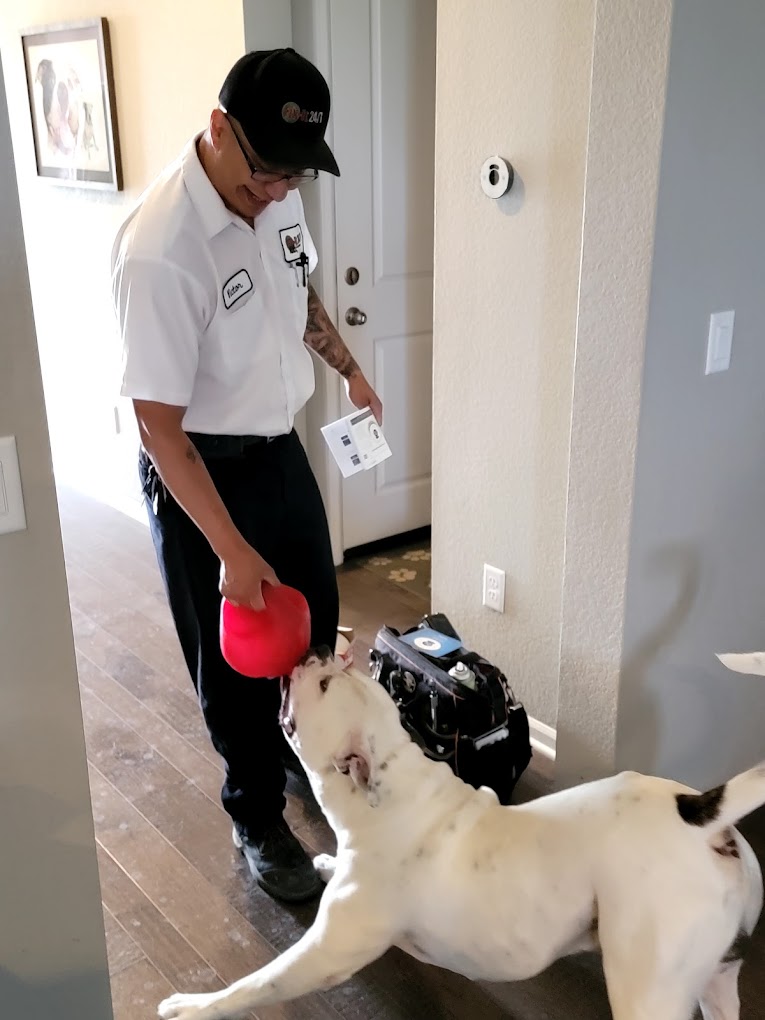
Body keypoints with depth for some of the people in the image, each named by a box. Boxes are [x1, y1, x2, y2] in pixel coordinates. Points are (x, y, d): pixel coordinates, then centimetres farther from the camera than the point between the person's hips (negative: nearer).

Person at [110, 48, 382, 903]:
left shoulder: (275, 197, -7)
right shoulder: (159, 251, -30)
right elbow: (160, 426, -27)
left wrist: (349, 369, 18)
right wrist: (232, 552, -26)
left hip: (279, 446, 7)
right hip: (200, 469, -7)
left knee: (315, 615, 22)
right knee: (235, 654, 7)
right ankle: (258, 821, 30)